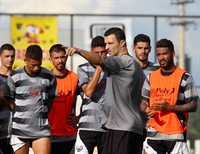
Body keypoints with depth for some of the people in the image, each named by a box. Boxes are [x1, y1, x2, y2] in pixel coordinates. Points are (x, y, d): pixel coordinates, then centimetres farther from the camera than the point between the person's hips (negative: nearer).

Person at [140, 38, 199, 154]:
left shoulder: (185, 77, -2)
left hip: (176, 135, -4)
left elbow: (193, 106, -5)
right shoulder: (151, 77, 13)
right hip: (154, 134, 4)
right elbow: (144, 102, 18)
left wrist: (169, 107, -18)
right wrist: (146, 110, -7)